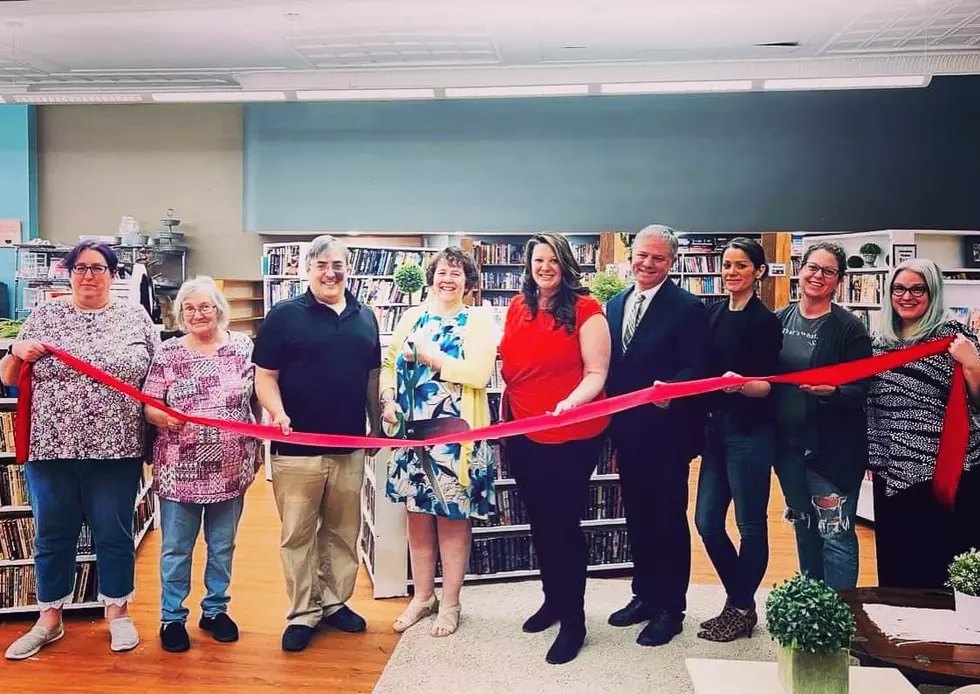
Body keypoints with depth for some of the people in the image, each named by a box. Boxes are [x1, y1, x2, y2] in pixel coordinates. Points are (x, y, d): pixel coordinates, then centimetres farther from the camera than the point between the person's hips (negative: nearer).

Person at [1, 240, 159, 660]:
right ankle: (49, 619, 29)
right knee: (52, 535, 12)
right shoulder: (43, 315, 6)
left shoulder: (135, 317, 3)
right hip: (51, 449, 2)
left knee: (114, 533, 9)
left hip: (116, 450, -1)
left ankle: (117, 612, 27)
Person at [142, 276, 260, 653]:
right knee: (176, 548, 9)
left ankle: (215, 609, 31)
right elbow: (147, 406, -3)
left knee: (222, 545, 14)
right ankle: (171, 617, 25)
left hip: (231, 469, 2)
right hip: (180, 470, -1)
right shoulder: (167, 353, -1)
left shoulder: (244, 346, 1)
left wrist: (255, 451, -1)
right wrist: (159, 415, -24)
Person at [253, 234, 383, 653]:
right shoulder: (284, 315, -2)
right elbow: (264, 375, -5)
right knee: (298, 535, 5)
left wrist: (378, 425, 16)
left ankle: (335, 603, 30)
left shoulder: (365, 317, 11)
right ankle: (303, 614, 18)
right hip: (297, 449, -4)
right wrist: (278, 413, -21)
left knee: (343, 532, 14)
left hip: (350, 447, 4)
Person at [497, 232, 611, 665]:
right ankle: (553, 599, 39)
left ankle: (574, 620, 20)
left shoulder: (585, 310, -10)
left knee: (564, 523, 3)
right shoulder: (517, 308, 6)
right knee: (539, 520, 18)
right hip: (523, 434, 6)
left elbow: (596, 374, -14)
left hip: (572, 436, -6)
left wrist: (570, 404, -32)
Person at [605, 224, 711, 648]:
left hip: (666, 431, -6)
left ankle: (671, 609, 20)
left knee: (669, 519, 5)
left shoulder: (687, 308, -9)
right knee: (637, 516, 17)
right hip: (627, 430, 6)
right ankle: (645, 594, 33)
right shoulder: (616, 304, 10)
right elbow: (611, 364, 11)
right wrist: (610, 420, 4)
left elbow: (697, 369, -13)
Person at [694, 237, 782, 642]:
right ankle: (739, 599, 29)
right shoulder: (713, 313, 8)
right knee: (707, 522, 10)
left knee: (751, 525, 6)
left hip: (750, 434, -6)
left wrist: (742, 384, -30)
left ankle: (742, 609, 23)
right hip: (716, 429, 7)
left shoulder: (765, 321, -9)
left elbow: (769, 386, -12)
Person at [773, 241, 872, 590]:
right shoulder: (778, 320, 6)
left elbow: (860, 391, -10)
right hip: (788, 444, 5)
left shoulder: (849, 328, -7)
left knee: (836, 535, -2)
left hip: (833, 448, -5)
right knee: (804, 531, 18)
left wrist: (831, 391, -29)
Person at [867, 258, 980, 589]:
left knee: (938, 568, 2)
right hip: (892, 473, 5)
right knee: (894, 567, 14)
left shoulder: (952, 334, -6)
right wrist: (873, 458, 16)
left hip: (947, 472, -5)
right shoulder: (881, 340, 9)